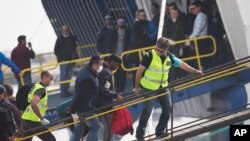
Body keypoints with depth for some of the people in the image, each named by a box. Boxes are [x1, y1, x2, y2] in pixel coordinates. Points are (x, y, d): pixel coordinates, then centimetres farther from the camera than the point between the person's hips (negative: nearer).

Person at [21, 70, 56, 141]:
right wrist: (42, 119, -26)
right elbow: (34, 104, -30)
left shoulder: (36, 86, 14)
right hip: (33, 122, -9)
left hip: (25, 119, 9)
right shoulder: (41, 89, -15)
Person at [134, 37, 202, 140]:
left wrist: (195, 71, 11)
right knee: (148, 109, -10)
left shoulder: (169, 57, -3)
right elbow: (140, 71, -12)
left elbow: (181, 64, 10)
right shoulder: (150, 56, -18)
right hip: (149, 87, -6)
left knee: (167, 108, 6)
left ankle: (160, 131, 22)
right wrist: (137, 87, -10)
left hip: (162, 87, 6)